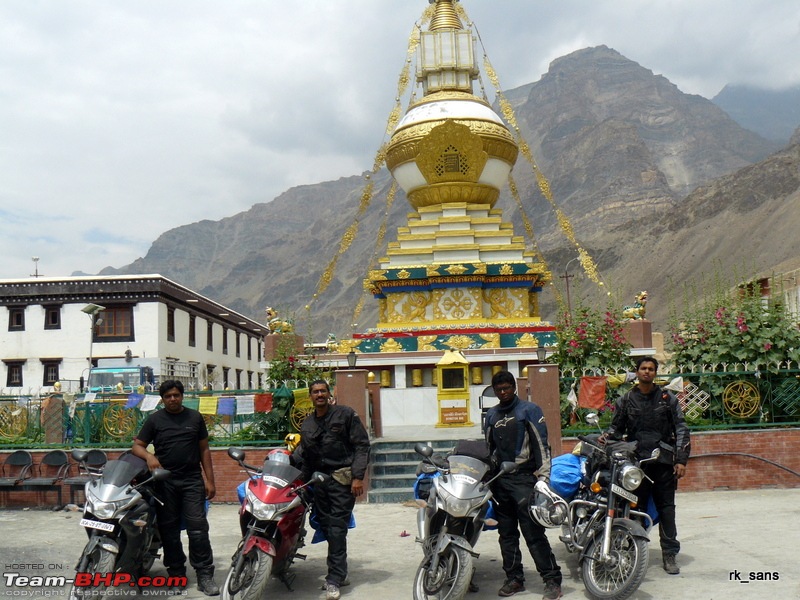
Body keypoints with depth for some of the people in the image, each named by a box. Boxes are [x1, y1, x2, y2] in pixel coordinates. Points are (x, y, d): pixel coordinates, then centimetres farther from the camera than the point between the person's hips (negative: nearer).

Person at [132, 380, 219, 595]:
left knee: (198, 528, -6)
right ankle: (176, 574, 15)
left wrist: (209, 480, 4)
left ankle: (205, 575, -3)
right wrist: (149, 456, -19)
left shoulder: (195, 417, 9)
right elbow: (136, 446, 4)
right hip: (165, 481, 1)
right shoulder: (155, 420, 6)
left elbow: (204, 449, 10)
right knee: (169, 530, 5)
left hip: (192, 480, 0)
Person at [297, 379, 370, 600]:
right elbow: (305, 458, 24)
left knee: (337, 529, -10)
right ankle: (339, 573, 19)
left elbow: (362, 445, -5)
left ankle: (334, 579, -6)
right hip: (319, 480, 6)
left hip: (343, 479, -6)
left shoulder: (346, 414, 0)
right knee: (326, 529, 6)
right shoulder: (307, 425, 18)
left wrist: (358, 476, -13)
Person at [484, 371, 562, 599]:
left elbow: (541, 445, -5)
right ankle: (514, 578, 18)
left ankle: (552, 580, -5)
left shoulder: (529, 410, 0)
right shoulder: (491, 415, 16)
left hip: (524, 478, -6)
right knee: (507, 533, 10)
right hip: (500, 480, 6)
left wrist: (542, 478, -11)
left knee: (534, 532, -9)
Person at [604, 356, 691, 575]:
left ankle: (669, 555, 9)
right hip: (635, 461, 0)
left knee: (666, 507, 2)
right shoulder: (625, 400, 10)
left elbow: (681, 429, 6)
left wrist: (681, 459, -2)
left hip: (664, 461, 0)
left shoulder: (667, 398, 9)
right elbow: (617, 428, 12)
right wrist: (607, 437, -11)